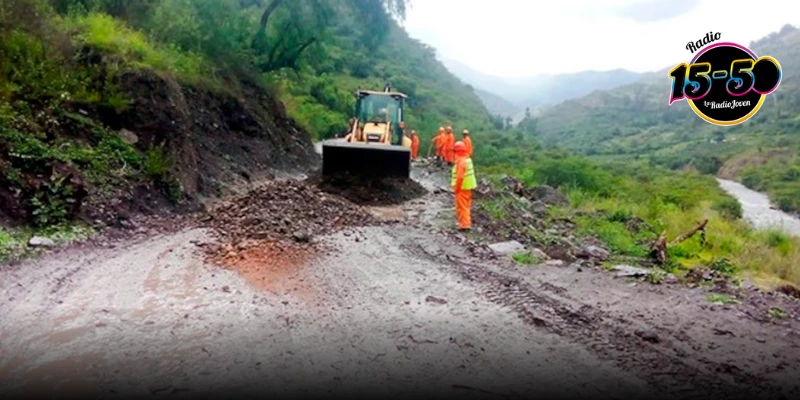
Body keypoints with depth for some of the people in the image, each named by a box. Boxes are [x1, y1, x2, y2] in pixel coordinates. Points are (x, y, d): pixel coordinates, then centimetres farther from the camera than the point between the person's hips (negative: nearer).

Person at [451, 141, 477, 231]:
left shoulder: (460, 161, -21)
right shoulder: (468, 159, 8)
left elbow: (460, 177, -26)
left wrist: (456, 188, -17)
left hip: (462, 187, -9)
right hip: (469, 186, 9)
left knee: (462, 206, -1)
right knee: (466, 206, 18)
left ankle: (465, 224, 1)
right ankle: (467, 223, 27)